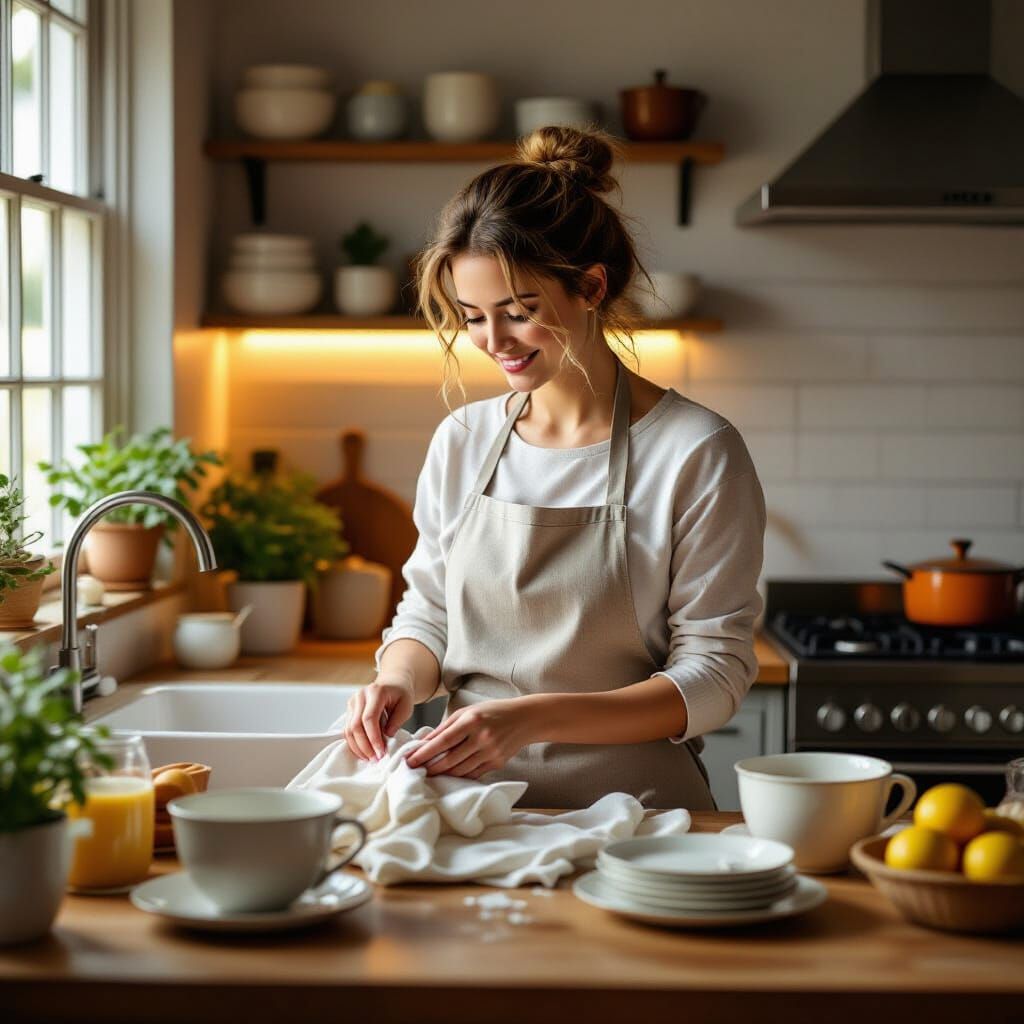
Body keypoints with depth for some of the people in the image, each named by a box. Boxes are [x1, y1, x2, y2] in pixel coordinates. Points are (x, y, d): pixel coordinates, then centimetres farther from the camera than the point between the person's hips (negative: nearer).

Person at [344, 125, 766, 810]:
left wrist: (534, 717, -19)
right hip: (470, 808, 4)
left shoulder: (696, 452, -5)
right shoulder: (461, 443, 10)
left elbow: (714, 677, -6)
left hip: (631, 811, -4)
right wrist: (400, 679, -5)